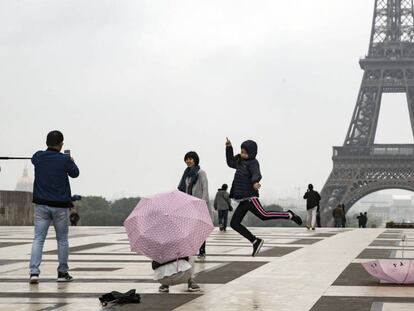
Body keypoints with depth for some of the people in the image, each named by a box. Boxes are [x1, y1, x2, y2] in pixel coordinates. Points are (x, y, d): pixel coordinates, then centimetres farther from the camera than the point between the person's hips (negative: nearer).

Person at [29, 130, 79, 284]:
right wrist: (72, 162, 28)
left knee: (38, 239, 1)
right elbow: (75, 173, 8)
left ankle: (34, 272, -12)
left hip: (41, 205, 2)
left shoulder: (38, 157, -1)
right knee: (62, 240, 11)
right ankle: (62, 273, 17)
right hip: (60, 205, -2)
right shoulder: (65, 159, -10)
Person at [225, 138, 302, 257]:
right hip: (243, 200, 9)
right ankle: (255, 241, 4)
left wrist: (255, 182, -50)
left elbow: (256, 174, -27)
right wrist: (229, 148, 30)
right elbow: (230, 163, 38)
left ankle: (289, 215, -7)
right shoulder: (241, 162, 19)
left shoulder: (252, 163, -8)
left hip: (249, 197, -9)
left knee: (263, 215, -24)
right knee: (234, 223, 2)